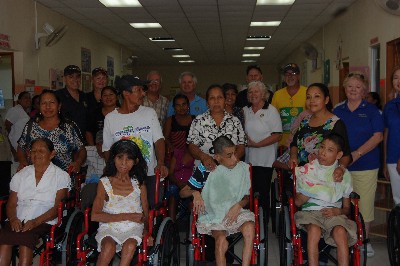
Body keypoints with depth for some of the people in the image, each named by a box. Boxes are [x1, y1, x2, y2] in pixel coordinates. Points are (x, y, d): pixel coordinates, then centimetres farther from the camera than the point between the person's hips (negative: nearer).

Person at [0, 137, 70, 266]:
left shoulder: (61, 176, 7)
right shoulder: (21, 175, 20)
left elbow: (58, 207, -3)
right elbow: (11, 204, 15)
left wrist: (36, 221, -17)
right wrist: (13, 219, -8)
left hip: (44, 222, -3)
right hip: (18, 221, 3)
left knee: (26, 237, -34)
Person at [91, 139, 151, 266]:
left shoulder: (138, 183, 9)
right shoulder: (104, 183, 3)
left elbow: (146, 214, 8)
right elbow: (95, 216, -6)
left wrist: (146, 230, -15)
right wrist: (127, 216, -10)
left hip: (133, 228, 1)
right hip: (109, 227, -1)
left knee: (130, 245, -32)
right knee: (109, 247, -33)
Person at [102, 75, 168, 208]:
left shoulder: (149, 113, 5)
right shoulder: (110, 118, 3)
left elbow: (159, 140, -1)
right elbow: (107, 150, 6)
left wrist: (160, 163, -19)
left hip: (150, 175, 1)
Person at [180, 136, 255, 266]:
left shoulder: (243, 168, 3)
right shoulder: (205, 169, -2)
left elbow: (247, 196, 14)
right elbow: (183, 193, 6)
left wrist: (238, 206, -8)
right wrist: (195, 193, -16)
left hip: (235, 212, 2)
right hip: (212, 215, -2)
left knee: (249, 227, -32)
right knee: (221, 241, -32)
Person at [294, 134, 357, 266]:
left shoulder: (344, 175, 12)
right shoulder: (306, 170, 9)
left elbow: (347, 208, 16)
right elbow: (297, 202, 6)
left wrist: (337, 211, -7)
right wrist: (311, 191, -10)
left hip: (334, 214, 1)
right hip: (310, 211, -1)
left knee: (340, 232, -32)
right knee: (314, 230, -34)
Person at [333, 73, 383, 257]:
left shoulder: (371, 110, 3)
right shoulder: (337, 111, 12)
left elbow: (378, 136, -5)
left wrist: (357, 154, -14)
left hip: (365, 165, -2)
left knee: (365, 203, 1)